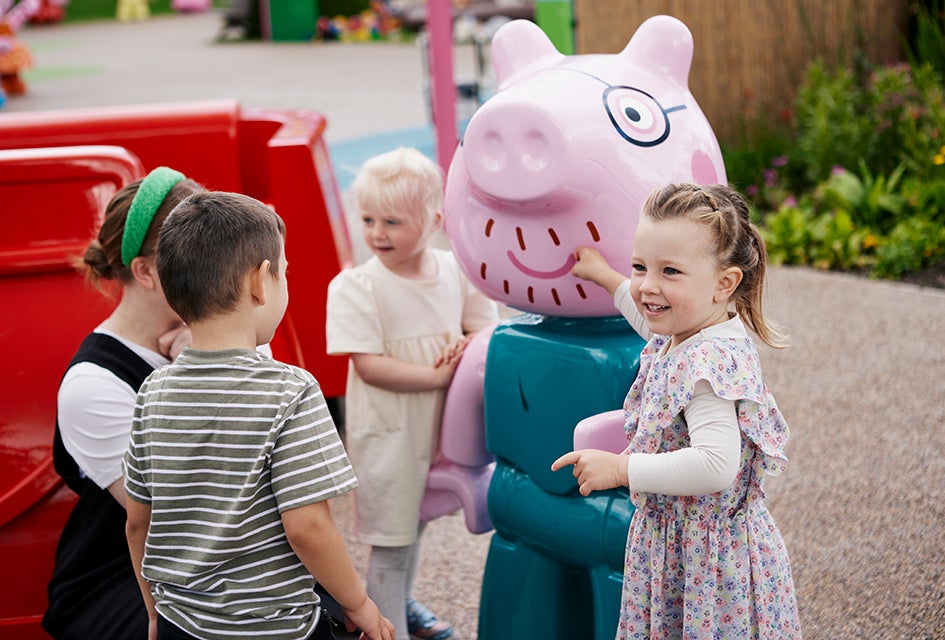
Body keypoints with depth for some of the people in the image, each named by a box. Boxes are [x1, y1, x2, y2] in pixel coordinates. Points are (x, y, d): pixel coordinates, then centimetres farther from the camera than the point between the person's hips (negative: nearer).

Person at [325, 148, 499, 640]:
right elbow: (368, 365, -22)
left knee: (415, 523, 24)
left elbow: (485, 326, 7)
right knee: (390, 542, 2)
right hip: (386, 432, -5)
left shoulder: (455, 271, -3)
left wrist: (469, 349, -16)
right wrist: (437, 377, -26)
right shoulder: (354, 286, -17)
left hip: (438, 423, 5)